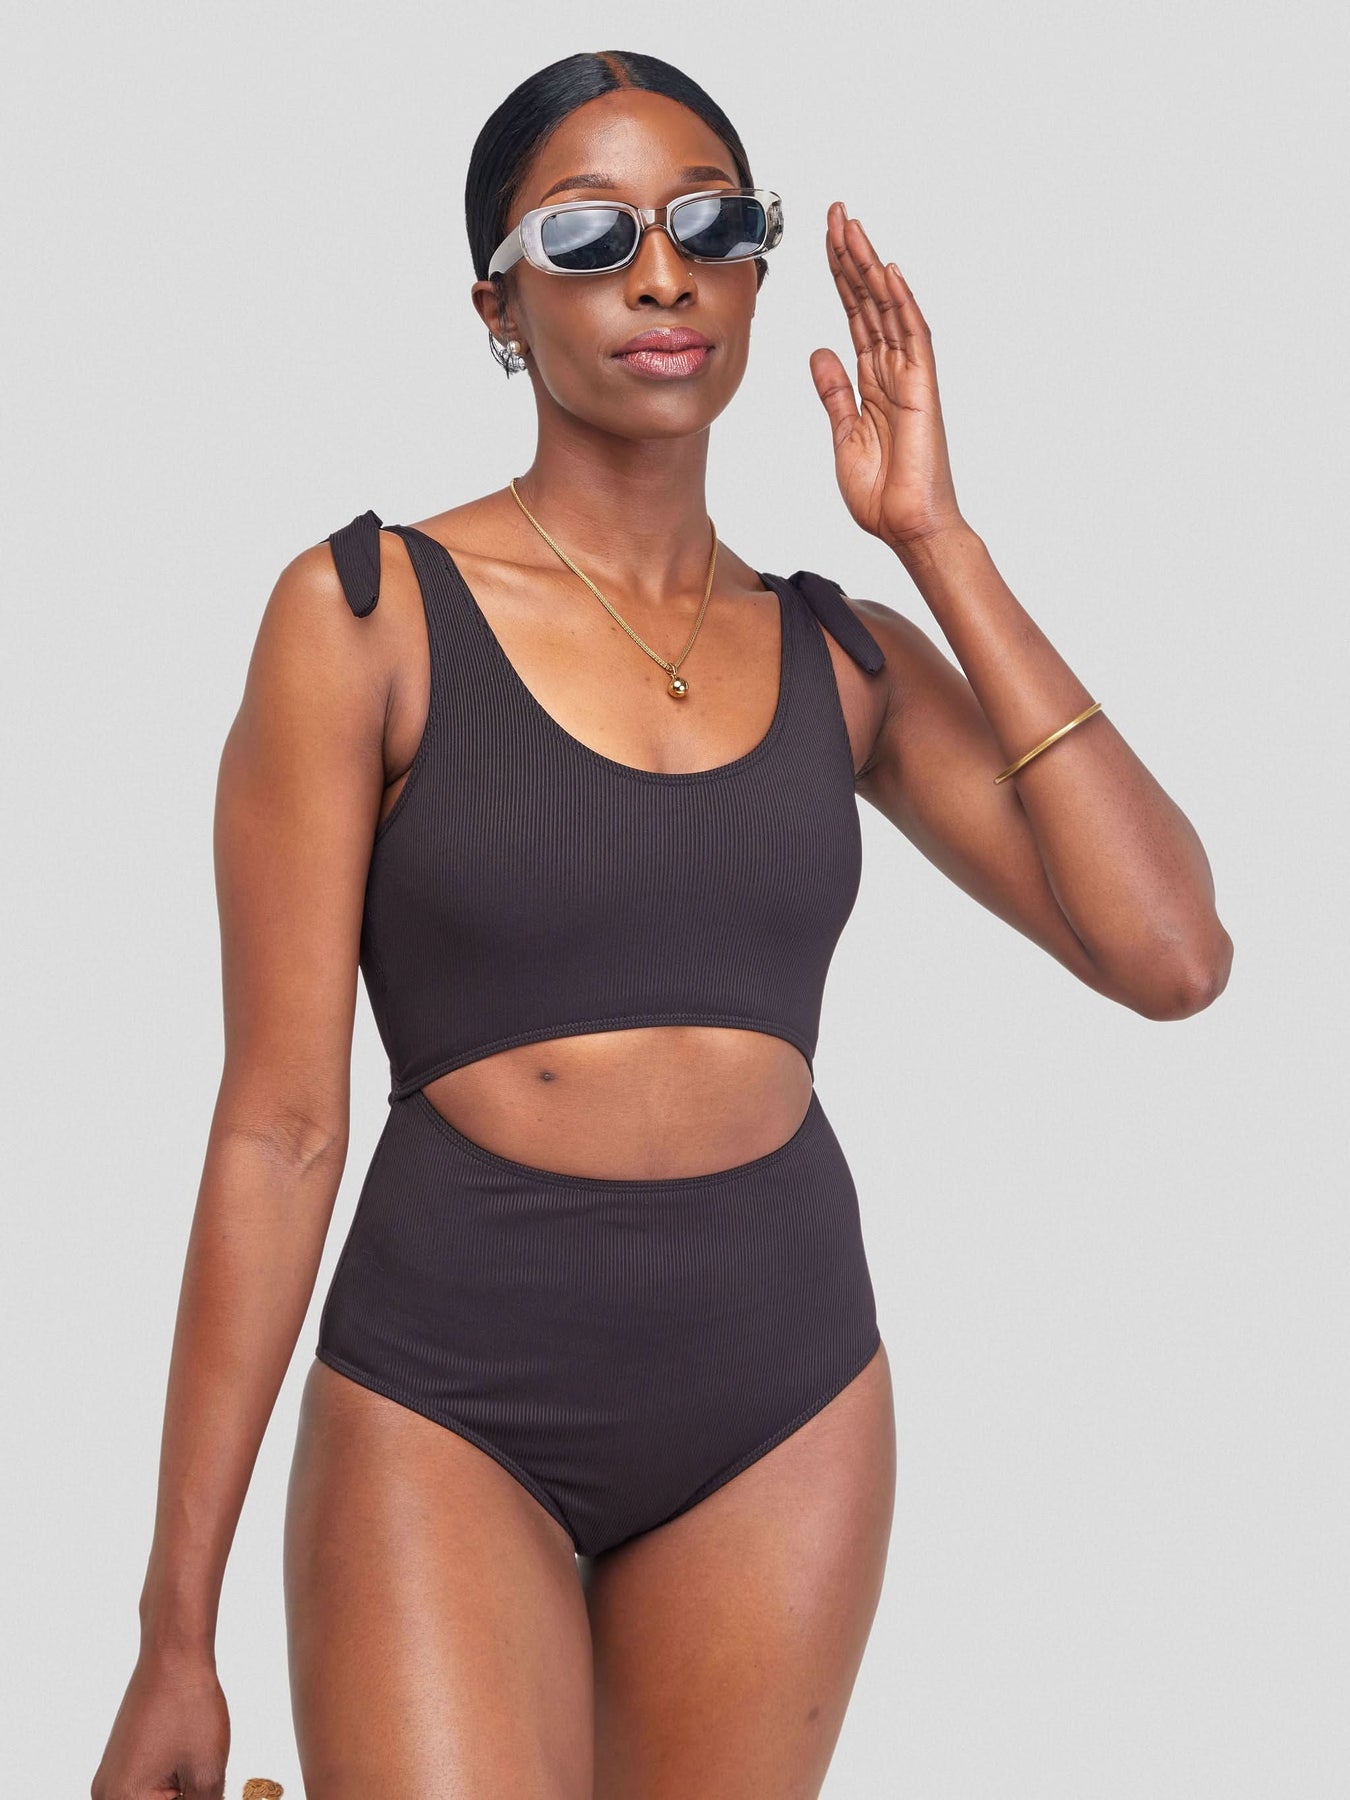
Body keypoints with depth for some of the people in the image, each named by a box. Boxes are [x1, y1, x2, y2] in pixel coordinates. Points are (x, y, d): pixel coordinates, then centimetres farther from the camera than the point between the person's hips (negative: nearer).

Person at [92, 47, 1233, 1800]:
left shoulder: (844, 654, 5)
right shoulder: (365, 615, -6)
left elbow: (1173, 954, -8)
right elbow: (278, 1126, -7)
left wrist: (935, 539, -7)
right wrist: (178, 1633, -8)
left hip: (787, 1396, 4)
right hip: (451, 1399, -3)